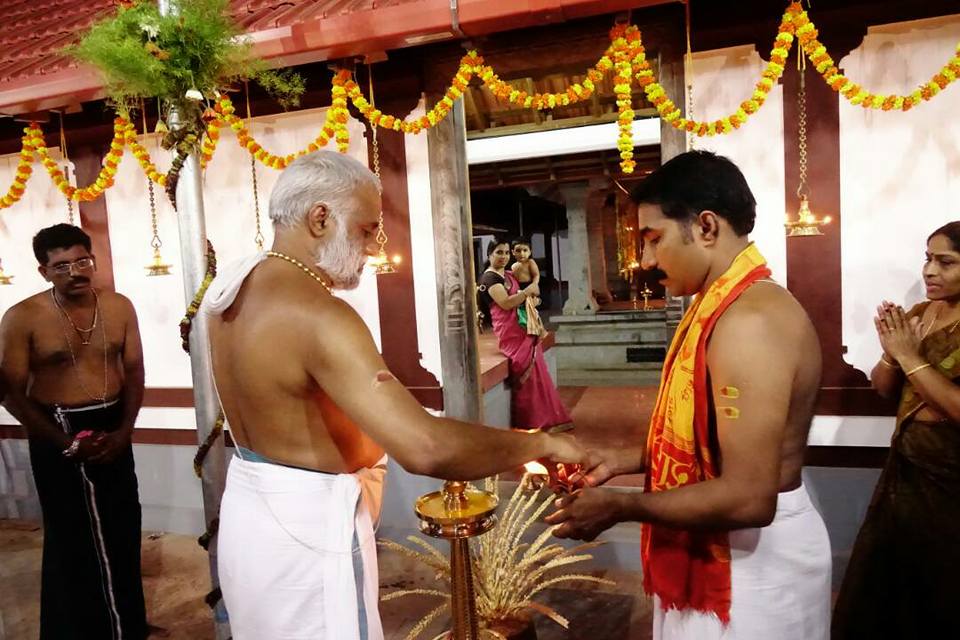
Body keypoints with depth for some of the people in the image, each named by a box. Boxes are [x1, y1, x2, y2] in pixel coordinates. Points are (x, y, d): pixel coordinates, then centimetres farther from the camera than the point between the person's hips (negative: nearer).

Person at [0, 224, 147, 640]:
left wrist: (123, 431, -8)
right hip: (57, 433, -3)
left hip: (112, 427, 3)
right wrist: (64, 442, -14)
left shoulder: (119, 307, -2)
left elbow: (134, 372, 3)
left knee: (121, 530, 12)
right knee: (72, 537, 9)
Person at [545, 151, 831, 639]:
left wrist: (618, 508, -20)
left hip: (751, 557, -9)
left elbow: (747, 498, -30)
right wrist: (624, 459, 5)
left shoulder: (748, 320, -26)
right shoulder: (722, 307, 7)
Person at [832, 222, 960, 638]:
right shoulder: (918, 315, 5)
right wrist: (891, 353, -11)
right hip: (905, 463, 7)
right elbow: (884, 388, 7)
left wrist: (910, 357, -21)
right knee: (878, 587, 18)